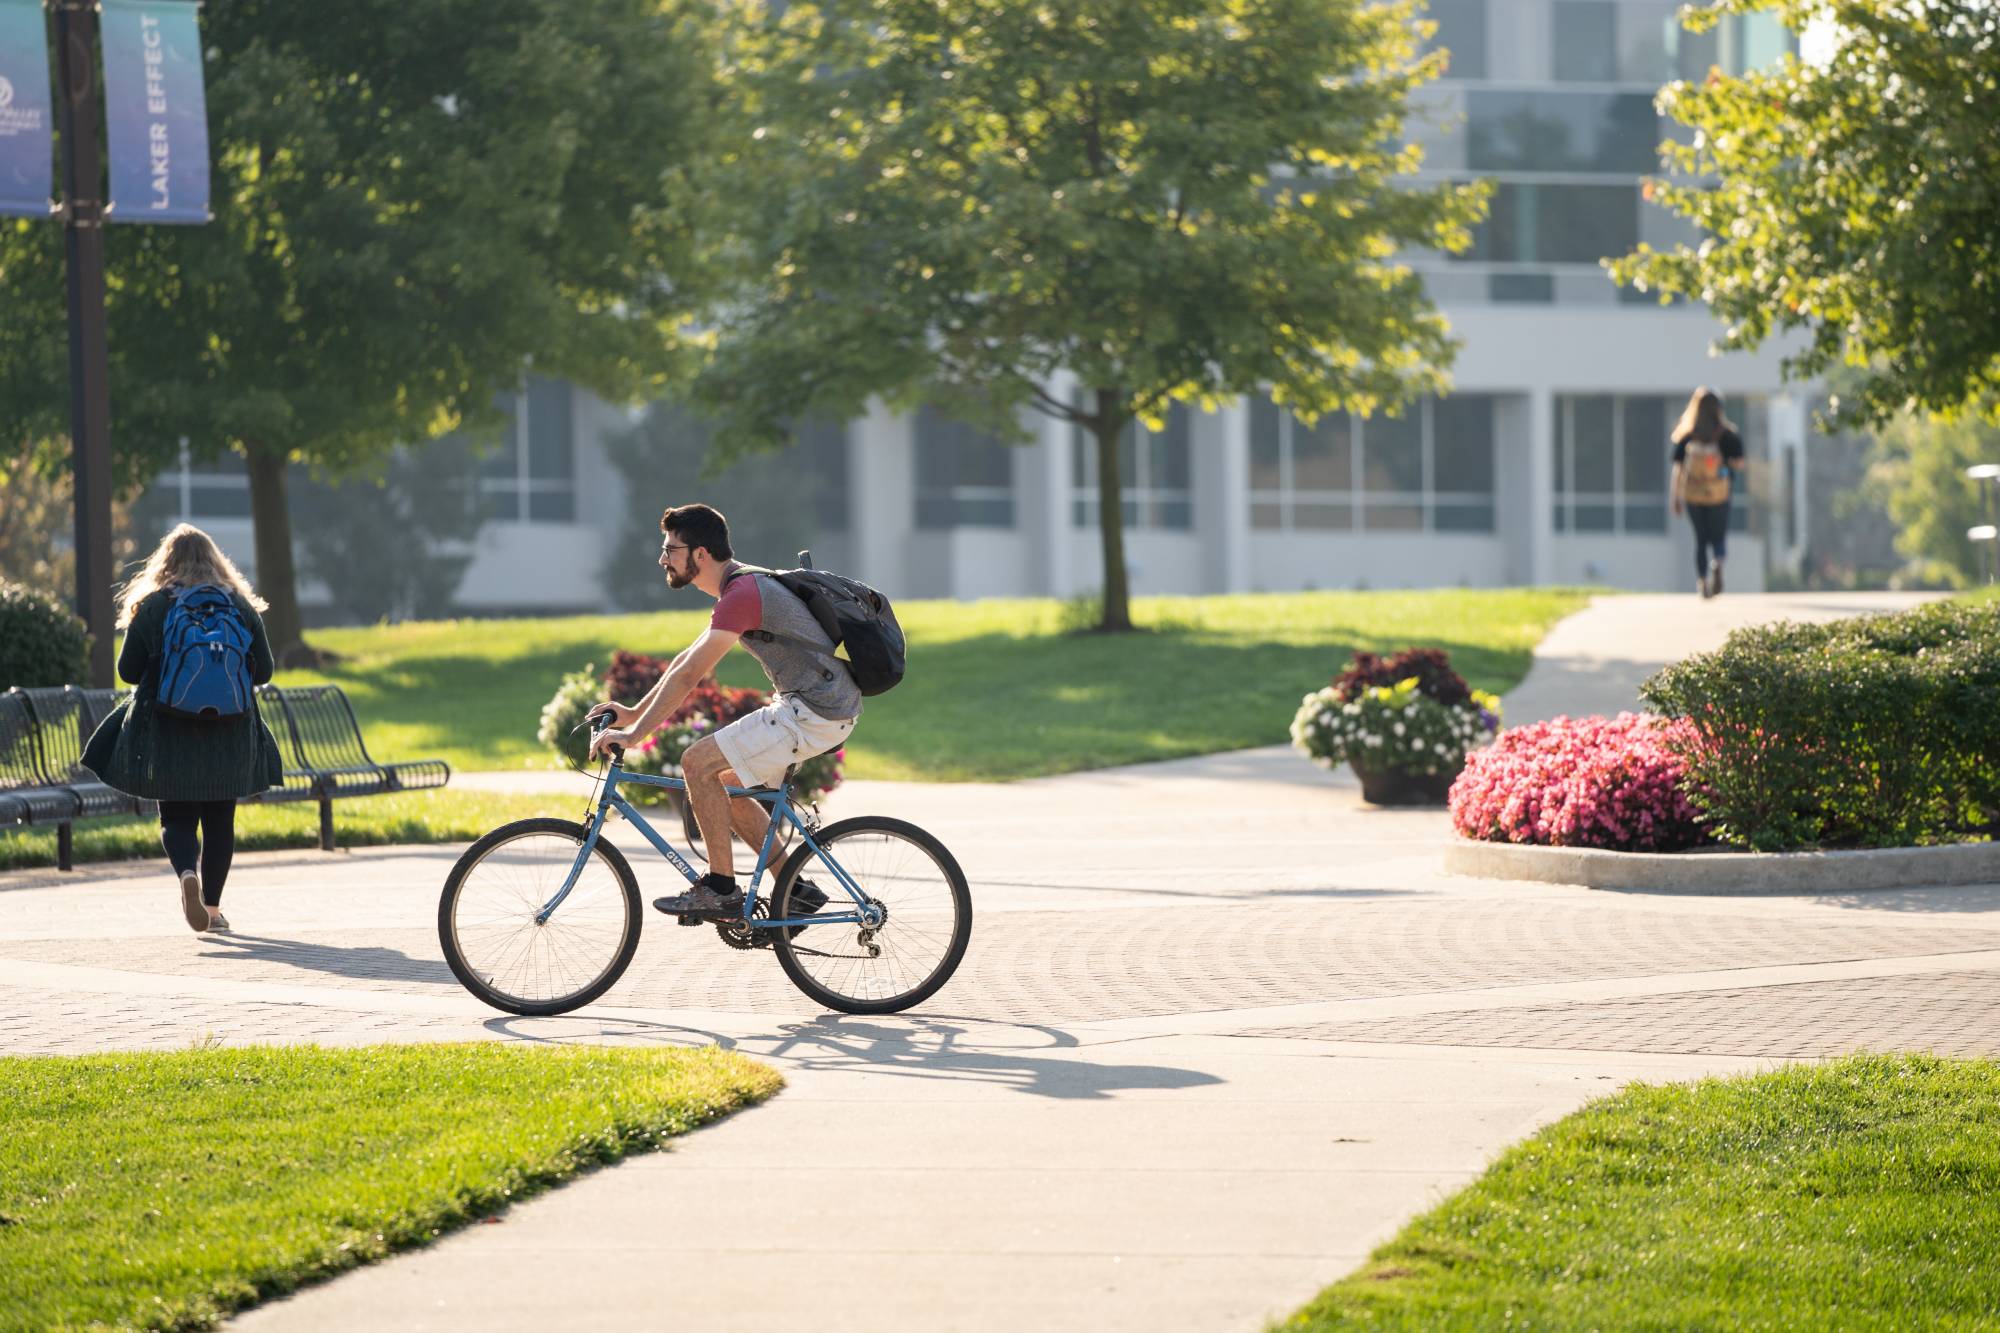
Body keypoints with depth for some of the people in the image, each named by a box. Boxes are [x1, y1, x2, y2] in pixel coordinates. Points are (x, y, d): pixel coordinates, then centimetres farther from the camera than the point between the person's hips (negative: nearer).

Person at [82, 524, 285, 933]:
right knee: (220, 820, 12)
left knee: (176, 817, 6)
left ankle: (187, 872, -23)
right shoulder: (240, 606, 2)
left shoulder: (151, 607, -4)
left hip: (170, 733, -1)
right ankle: (213, 906, 13)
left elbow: (128, 671, -1)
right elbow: (263, 671, 5)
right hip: (229, 737, 1)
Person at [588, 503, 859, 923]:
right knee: (725, 783, 15)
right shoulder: (742, 585, 16)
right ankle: (796, 890, 17)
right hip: (827, 705, 10)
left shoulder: (742, 595, -17)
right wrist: (635, 711, 23)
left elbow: (687, 675, -19)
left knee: (698, 762, -12)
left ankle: (721, 889, -5)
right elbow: (690, 661, 24)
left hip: (813, 713, -10)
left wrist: (634, 734, -16)